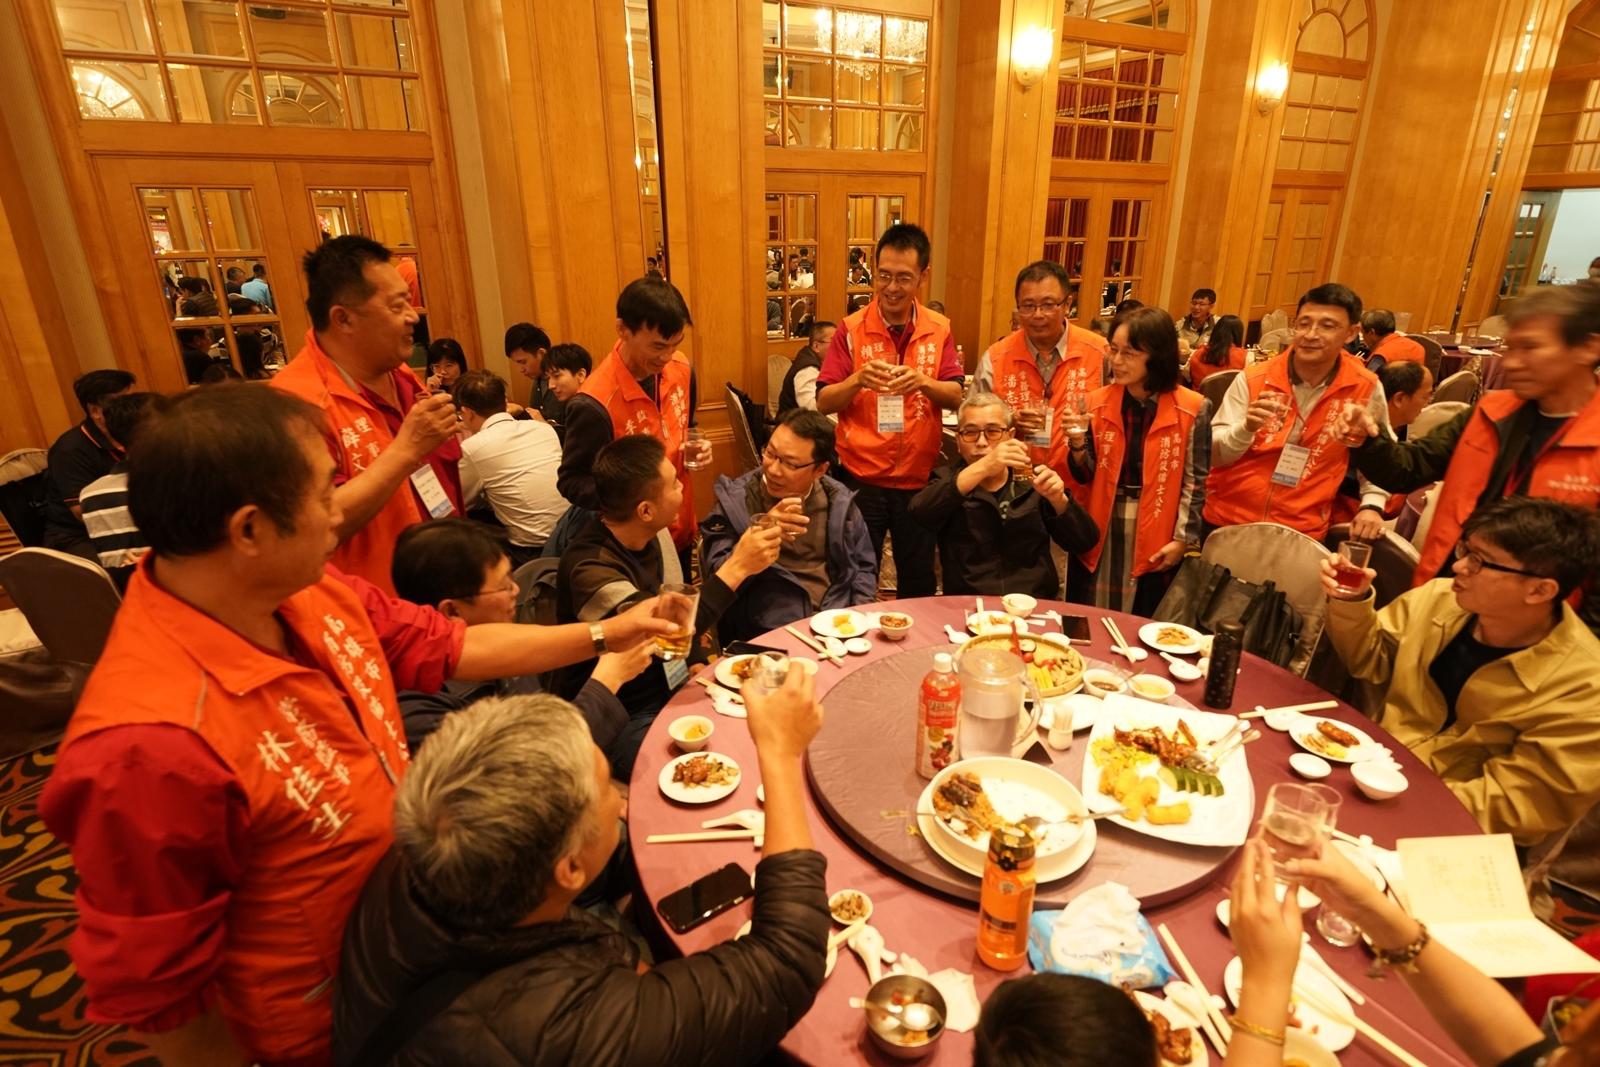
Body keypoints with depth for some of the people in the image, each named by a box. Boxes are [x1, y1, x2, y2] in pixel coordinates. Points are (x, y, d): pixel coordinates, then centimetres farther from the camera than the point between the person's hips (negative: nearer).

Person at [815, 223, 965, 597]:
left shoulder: (939, 329, 2)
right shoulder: (851, 329, -6)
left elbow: (956, 396, -4)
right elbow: (823, 403, -7)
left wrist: (923, 382, -24)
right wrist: (857, 380, -26)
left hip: (920, 478, 2)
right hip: (861, 478, -2)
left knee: (919, 580, 17)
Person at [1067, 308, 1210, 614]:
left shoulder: (1193, 409, -7)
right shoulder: (1098, 402, -1)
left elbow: (1195, 482, -2)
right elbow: (1085, 477, 2)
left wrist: (1183, 539, -6)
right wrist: (1078, 445, -17)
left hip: (1155, 538, -2)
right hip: (1099, 532, 2)